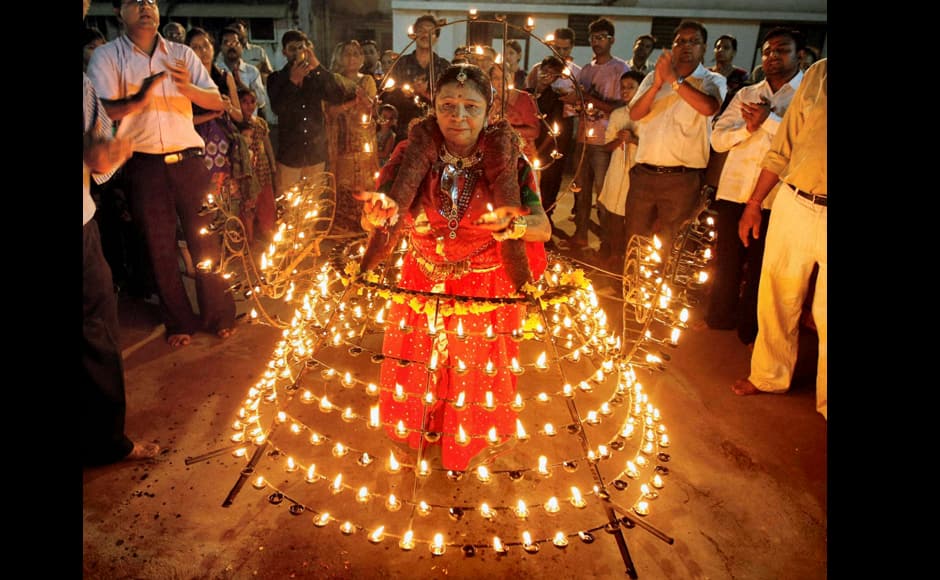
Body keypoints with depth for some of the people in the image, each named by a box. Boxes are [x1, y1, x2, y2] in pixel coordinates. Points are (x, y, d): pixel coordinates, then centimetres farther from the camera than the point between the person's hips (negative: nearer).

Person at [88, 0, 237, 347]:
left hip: (187, 159, 1)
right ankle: (179, 321, 23)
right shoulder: (106, 56, 1)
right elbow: (101, 110, -10)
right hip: (144, 165, -1)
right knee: (160, 246, 8)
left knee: (205, 239, 4)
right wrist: (137, 100, -28)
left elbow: (217, 102, 1)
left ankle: (219, 314, 19)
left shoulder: (182, 54, 8)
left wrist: (188, 88, -19)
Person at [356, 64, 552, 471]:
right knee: (419, 362, 21)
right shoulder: (415, 153, -14)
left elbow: (544, 227, -24)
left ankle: (473, 442, 49)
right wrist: (380, 210, -46)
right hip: (422, 283, 2)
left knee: (476, 369, 18)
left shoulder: (507, 159, -17)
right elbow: (376, 215, -22)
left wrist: (517, 224, -47)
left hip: (485, 288, -1)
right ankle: (420, 430, 53)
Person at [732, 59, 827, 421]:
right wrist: (753, 205, 12)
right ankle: (769, 376, 33)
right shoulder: (817, 73, 7)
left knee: (824, 317, 5)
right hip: (794, 204, 4)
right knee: (776, 299, 13)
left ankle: (825, 401, 25)